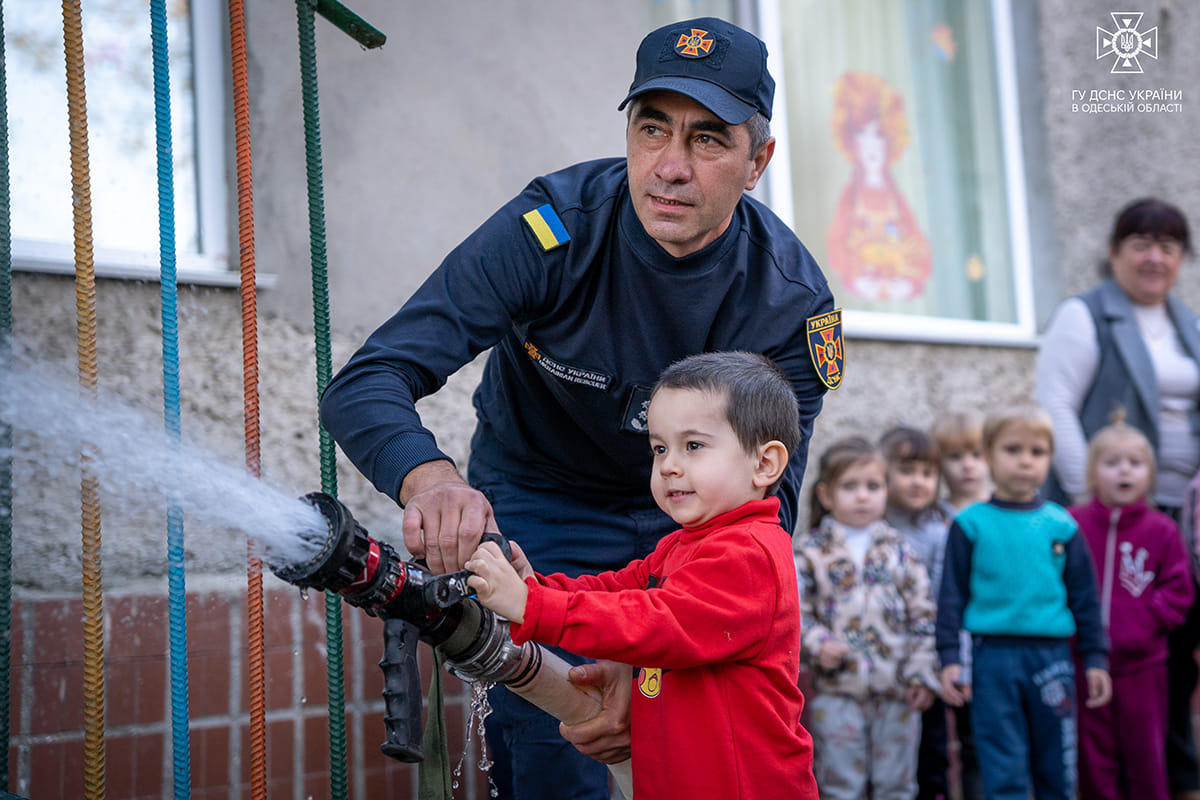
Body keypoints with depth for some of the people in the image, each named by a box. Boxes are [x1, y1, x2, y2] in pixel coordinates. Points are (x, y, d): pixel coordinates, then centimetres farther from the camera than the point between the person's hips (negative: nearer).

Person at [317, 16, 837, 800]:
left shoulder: (792, 300, -22)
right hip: (536, 501, -2)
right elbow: (366, 384, -33)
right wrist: (431, 479, -58)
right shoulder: (551, 229, -28)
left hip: (685, 514, 2)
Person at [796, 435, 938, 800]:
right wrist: (817, 644, -19)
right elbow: (796, 610, -2)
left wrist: (920, 672, -1)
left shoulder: (899, 550, 7)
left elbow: (923, 615, 6)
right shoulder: (810, 551, 1)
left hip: (897, 690, 2)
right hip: (836, 689, -2)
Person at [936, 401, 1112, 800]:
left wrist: (1095, 658, 7)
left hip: (1052, 654, 2)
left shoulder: (1061, 524, 6)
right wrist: (949, 658, -3)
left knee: (1057, 768, 10)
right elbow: (952, 595, 2)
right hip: (993, 657, -2)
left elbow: (1084, 597, 10)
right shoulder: (970, 524, 0)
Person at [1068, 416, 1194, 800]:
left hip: (1141, 663, 0)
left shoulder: (1162, 530, -2)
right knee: (1094, 756, 9)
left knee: (1145, 754, 8)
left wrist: (1142, 624, -12)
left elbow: (1178, 592, -3)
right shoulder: (1072, 524, -3)